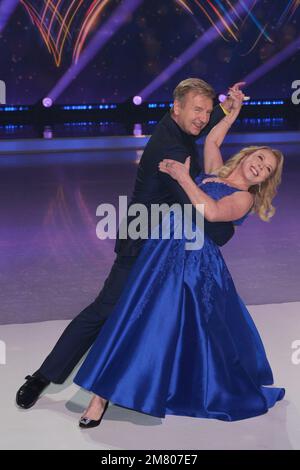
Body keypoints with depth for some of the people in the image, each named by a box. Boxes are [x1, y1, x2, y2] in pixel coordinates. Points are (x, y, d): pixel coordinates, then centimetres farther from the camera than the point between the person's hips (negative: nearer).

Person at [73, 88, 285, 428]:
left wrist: (183, 177, -13)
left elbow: (211, 212, -17)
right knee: (138, 319, -2)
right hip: (164, 250, 4)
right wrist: (233, 112, 35)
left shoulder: (244, 198, 2)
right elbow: (212, 140, 36)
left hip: (198, 262, -4)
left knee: (200, 331, 0)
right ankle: (102, 395, -1)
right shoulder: (214, 172, 18)